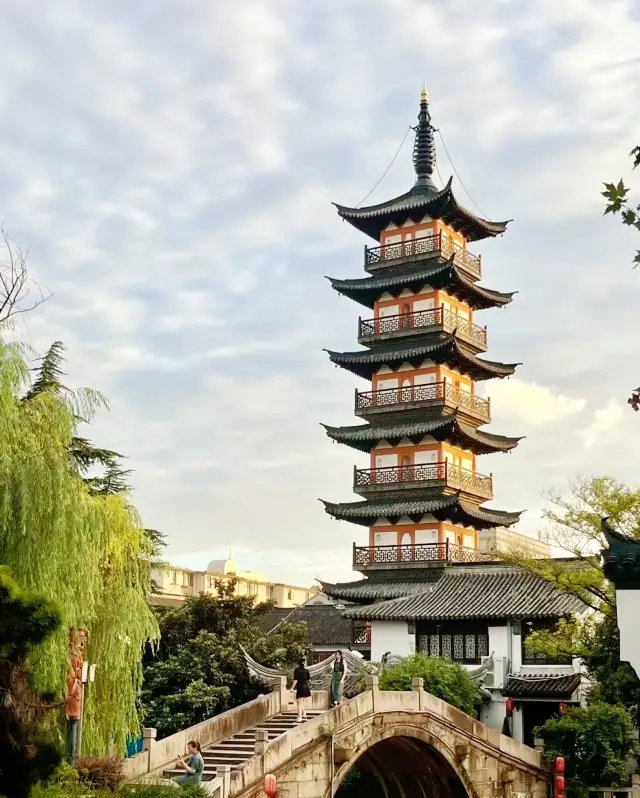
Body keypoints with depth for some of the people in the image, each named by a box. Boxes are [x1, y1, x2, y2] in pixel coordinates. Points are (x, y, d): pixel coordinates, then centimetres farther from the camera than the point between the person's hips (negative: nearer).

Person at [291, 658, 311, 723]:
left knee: (300, 704, -1)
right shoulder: (306, 670, 6)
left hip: (300, 687, -5)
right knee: (303, 704, 17)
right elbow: (309, 680, 9)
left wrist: (292, 688, -8)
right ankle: (304, 716, 14)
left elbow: (295, 680, -13)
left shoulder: (296, 670, -7)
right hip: (306, 687, 5)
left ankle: (299, 719, -2)